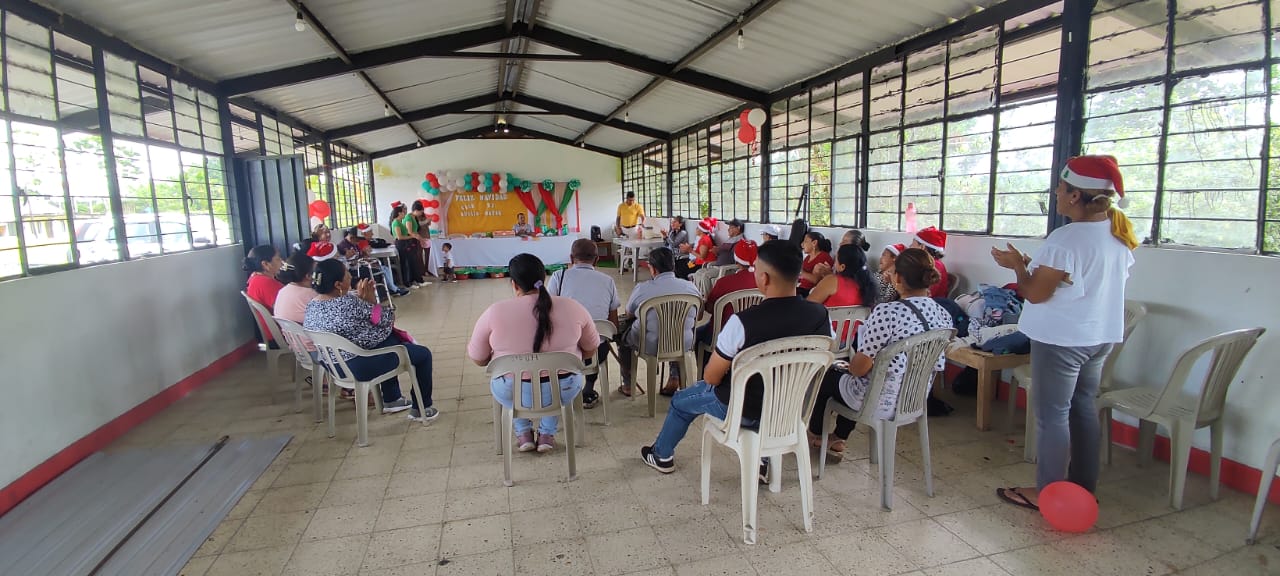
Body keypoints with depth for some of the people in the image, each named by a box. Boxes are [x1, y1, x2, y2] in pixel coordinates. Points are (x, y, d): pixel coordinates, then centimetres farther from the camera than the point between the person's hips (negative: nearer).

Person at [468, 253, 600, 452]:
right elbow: (591, 348, 4)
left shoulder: (495, 312, -14)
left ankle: (523, 433, 29)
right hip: (563, 390, 1)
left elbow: (478, 359, -2)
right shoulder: (572, 307, -9)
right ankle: (547, 434, 29)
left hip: (512, 393, 0)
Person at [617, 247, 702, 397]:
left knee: (624, 336, 28)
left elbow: (629, 313, 3)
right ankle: (675, 377, 29)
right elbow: (696, 317, 8)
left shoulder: (642, 288, -16)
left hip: (649, 345, -2)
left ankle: (627, 385, 36)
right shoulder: (691, 287, -8)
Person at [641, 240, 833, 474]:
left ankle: (662, 455, 45)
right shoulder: (821, 316, -17)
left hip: (742, 411, -4)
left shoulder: (743, 322, -30)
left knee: (680, 401, 23)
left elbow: (711, 377, -18)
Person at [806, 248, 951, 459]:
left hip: (882, 402, -7)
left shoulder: (887, 312, -29)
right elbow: (938, 364, 8)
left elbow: (859, 368, -23)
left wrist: (849, 363, 2)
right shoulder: (942, 314, -7)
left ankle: (815, 432, 47)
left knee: (825, 376, 22)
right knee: (847, 374, 32)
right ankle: (838, 440, 40)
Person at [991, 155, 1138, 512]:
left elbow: (1035, 293, -19)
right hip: (1102, 334, 9)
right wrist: (1035, 265, 16)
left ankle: (1047, 493, 12)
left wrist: (1017, 265, -3)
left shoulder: (1066, 239, -23)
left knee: (1052, 414, 1)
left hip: (1061, 338, -9)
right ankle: (1084, 486, 29)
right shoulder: (1121, 236, 6)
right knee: (1083, 407, 18)